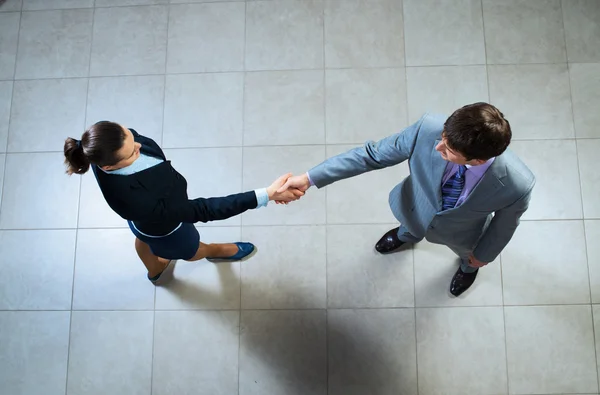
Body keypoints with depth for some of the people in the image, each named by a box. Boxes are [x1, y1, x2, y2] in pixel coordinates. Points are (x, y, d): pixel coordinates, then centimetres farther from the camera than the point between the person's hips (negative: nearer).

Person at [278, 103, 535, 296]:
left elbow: (504, 222, -18)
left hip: (460, 234, -1)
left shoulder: (516, 185, -43)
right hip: (415, 209, 1)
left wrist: (484, 254, 1)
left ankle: (468, 265, 75)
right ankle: (408, 235, 77)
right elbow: (374, 154, -28)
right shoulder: (428, 130, -43)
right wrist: (311, 178, -28)